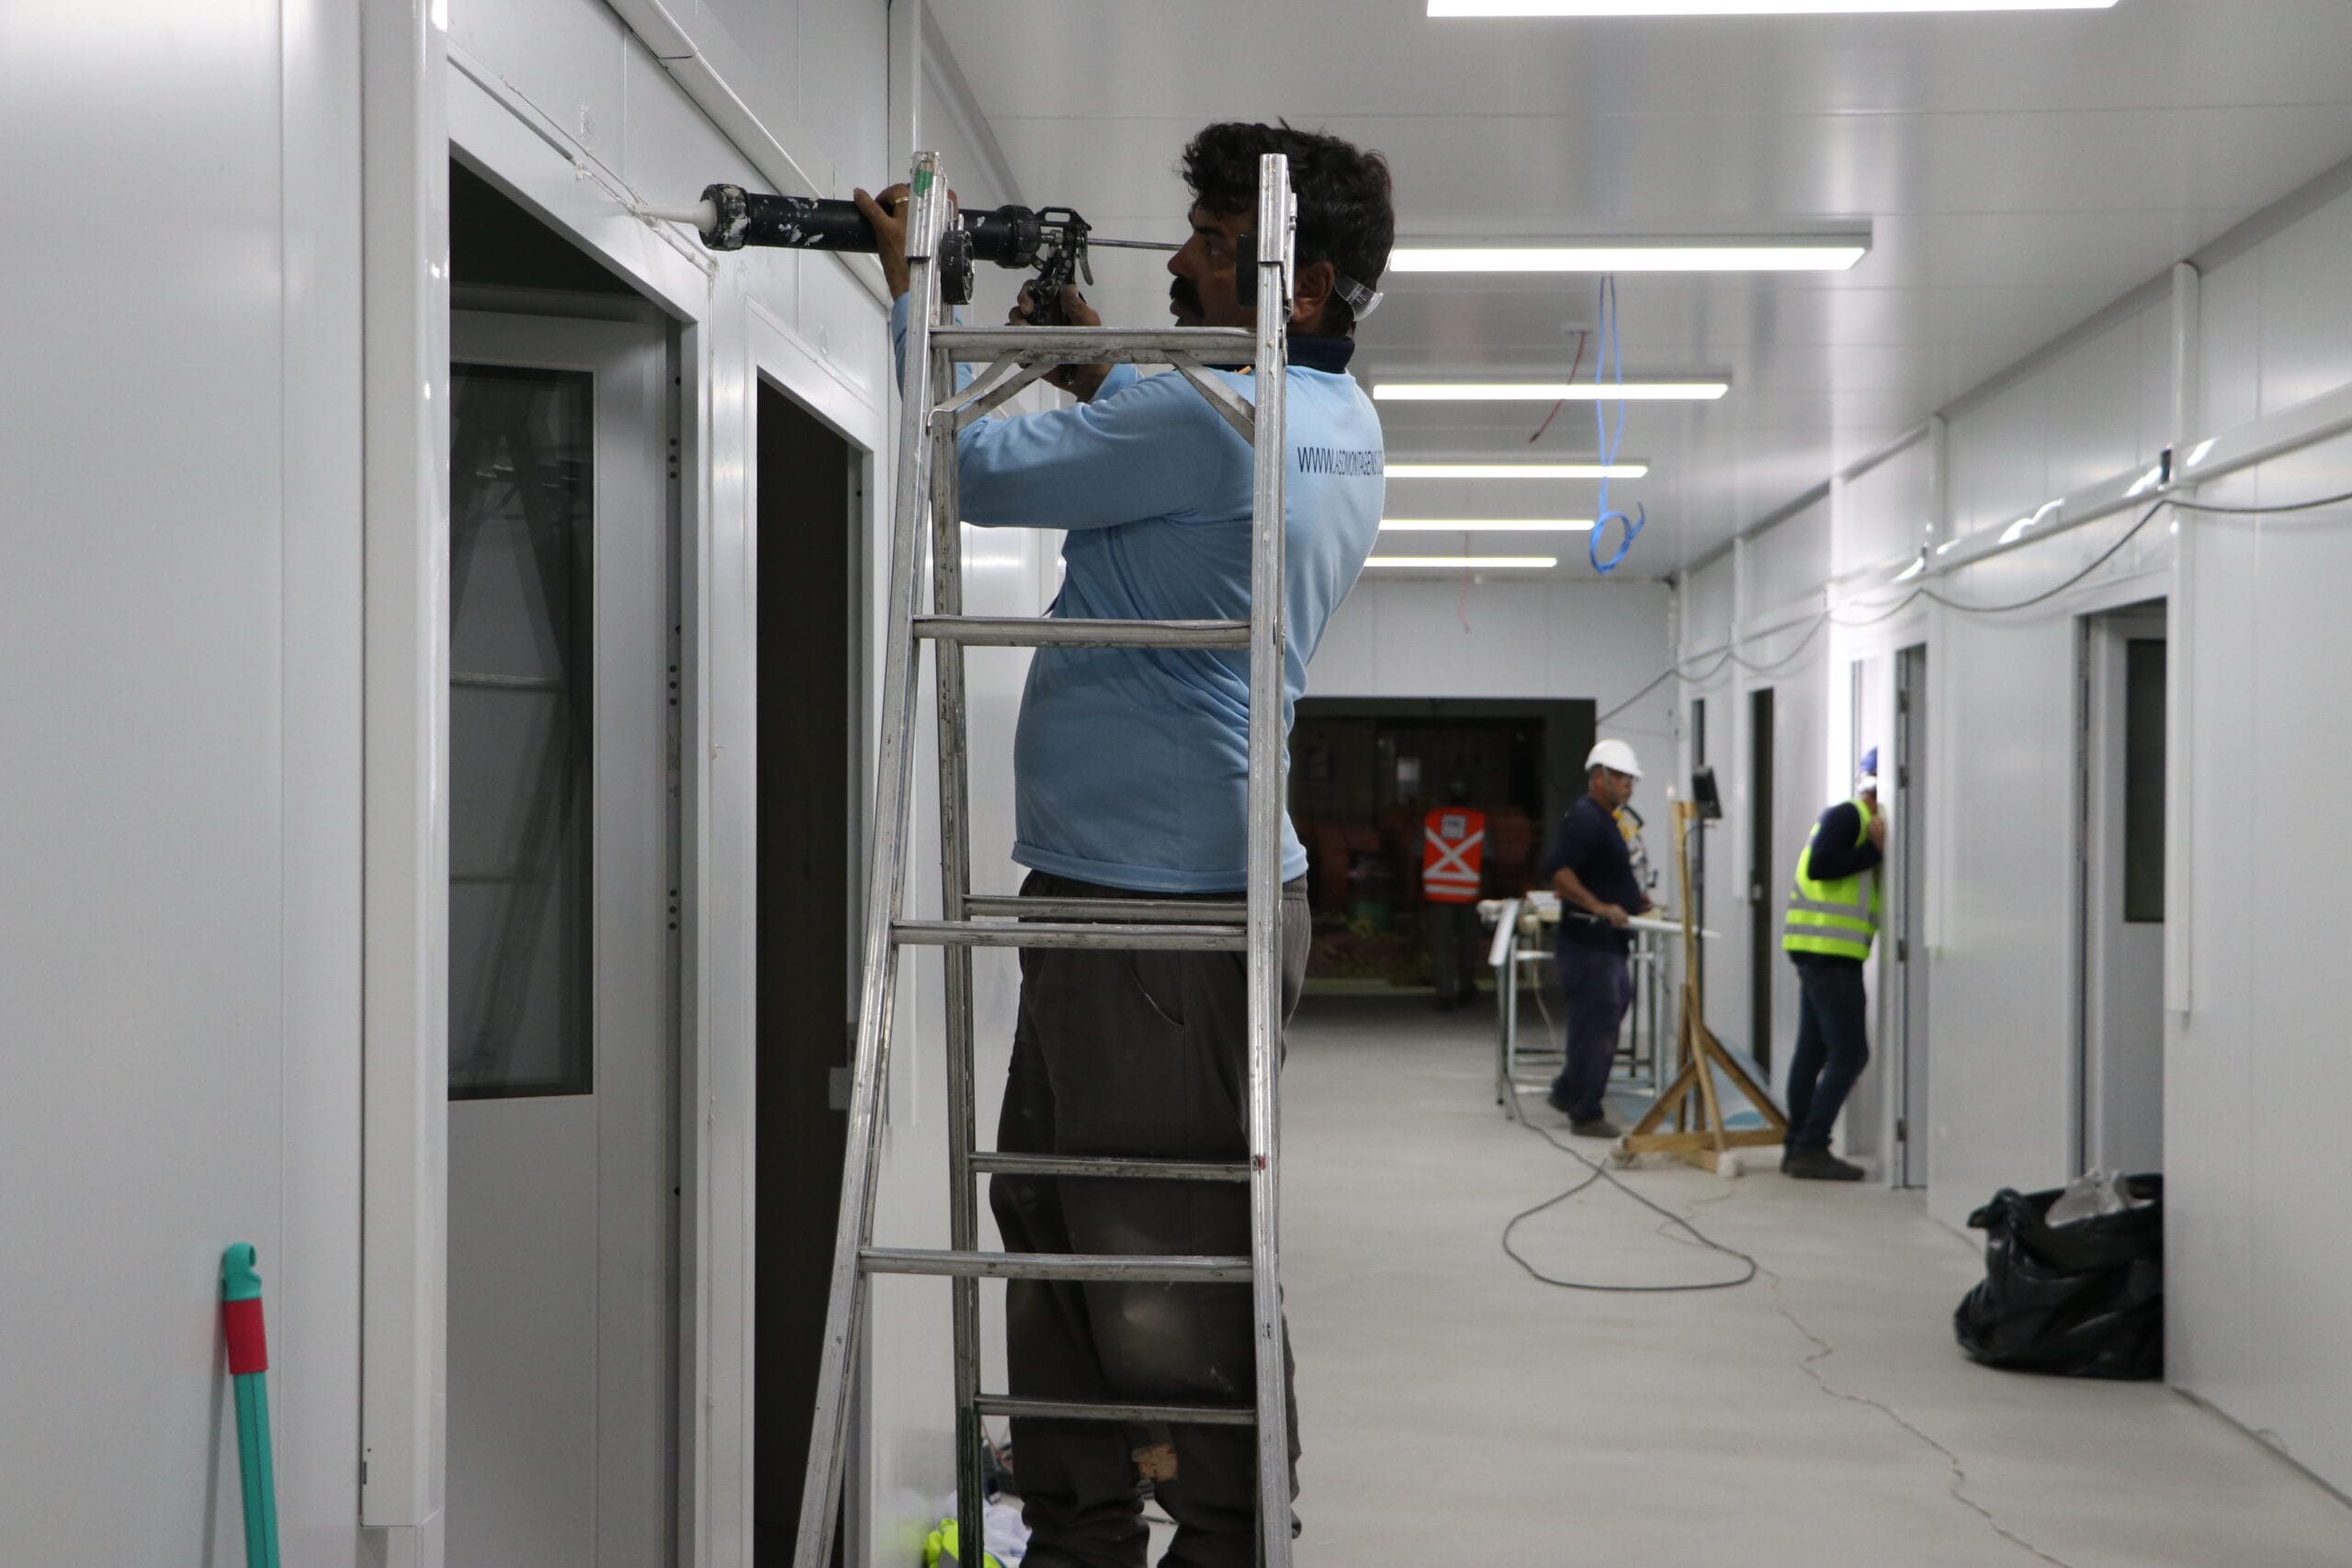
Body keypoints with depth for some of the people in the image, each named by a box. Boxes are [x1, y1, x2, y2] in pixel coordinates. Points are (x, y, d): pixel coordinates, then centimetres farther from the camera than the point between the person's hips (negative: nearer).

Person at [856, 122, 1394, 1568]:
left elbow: (982, 472, -10)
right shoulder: (1342, 424, 13)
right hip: (1163, 879, 11)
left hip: (1158, 901, -11)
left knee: (1164, 1248, -2)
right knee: (1053, 1212, 18)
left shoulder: (1206, 415, -17)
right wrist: (1097, 362, 17)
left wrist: (914, 296, 3)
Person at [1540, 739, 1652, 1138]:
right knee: (1596, 1023, -6)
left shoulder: (1604, 820, 18)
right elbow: (1556, 872, -25)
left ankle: (1568, 1093, 29)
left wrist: (1631, 896, 15)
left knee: (1600, 1024, 17)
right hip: (1589, 940, -10)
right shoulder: (1585, 818, -15)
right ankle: (1586, 1114, 0)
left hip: (1608, 941, 10)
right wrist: (1600, 907, -30)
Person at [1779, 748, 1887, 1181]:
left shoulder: (1855, 819, 22)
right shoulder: (1847, 816, -10)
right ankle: (1811, 1147, -11)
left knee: (1814, 1049, 12)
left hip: (1819, 951, 11)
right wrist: (1876, 850, -16)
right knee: (1849, 1051, -11)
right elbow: (1819, 865, -23)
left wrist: (1879, 849, 4)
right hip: (1828, 950, -11)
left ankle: (1799, 1147, 16)